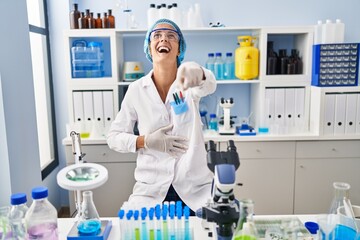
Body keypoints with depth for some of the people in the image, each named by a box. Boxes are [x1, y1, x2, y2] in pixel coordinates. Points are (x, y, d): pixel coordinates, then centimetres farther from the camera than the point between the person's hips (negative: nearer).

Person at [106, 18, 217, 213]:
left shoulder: (189, 81, -3)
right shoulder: (136, 89, 0)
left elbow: (208, 85, -29)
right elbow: (113, 137, 4)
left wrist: (195, 71, -52)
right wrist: (146, 141, -15)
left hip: (195, 188, 0)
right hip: (150, 190, 1)